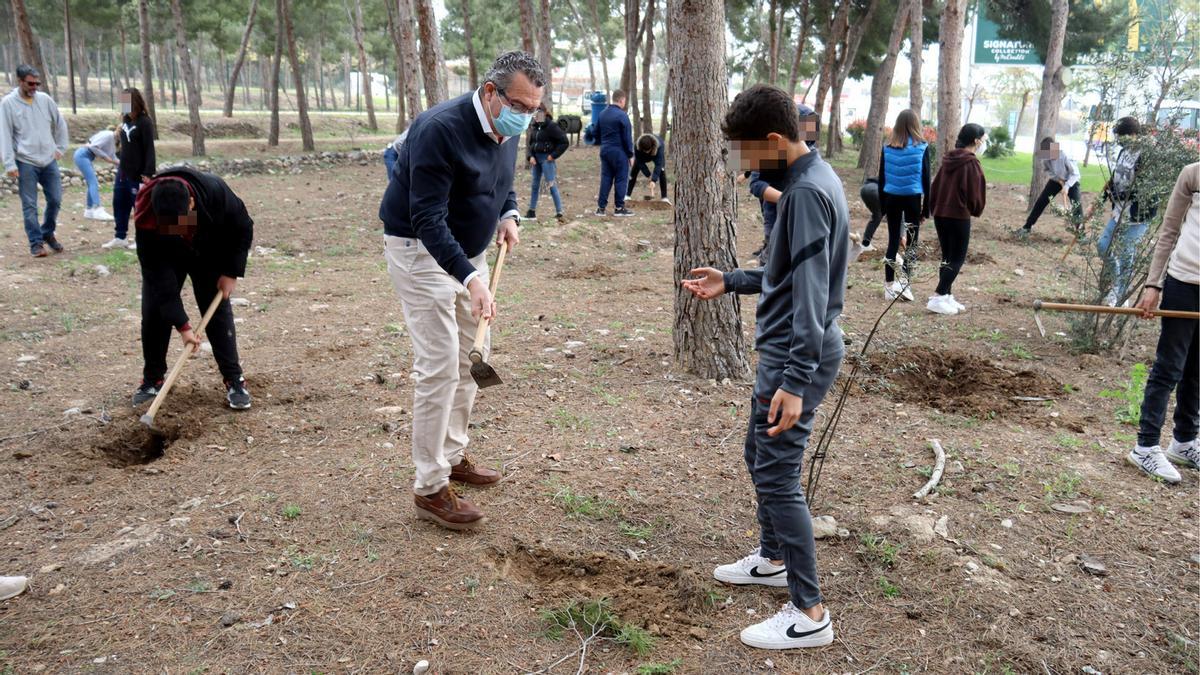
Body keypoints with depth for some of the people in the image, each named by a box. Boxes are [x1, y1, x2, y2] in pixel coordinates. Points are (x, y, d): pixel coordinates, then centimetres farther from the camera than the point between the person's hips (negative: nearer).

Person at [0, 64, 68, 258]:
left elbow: (60, 124, 16)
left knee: (55, 199, 7)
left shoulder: (45, 99, 4)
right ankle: (36, 243, 7)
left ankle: (48, 233, 28)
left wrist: (60, 148, 12)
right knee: (29, 205, 0)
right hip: (25, 163, -3)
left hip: (49, 161, 4)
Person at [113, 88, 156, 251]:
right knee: (119, 203, 13)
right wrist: (120, 164, 18)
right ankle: (120, 236, 23)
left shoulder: (145, 122, -15)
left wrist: (148, 173, -22)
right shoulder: (126, 120, 9)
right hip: (123, 170, 8)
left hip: (137, 173, -8)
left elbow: (149, 149, -18)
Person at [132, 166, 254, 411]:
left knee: (218, 311, -6)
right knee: (154, 313, -4)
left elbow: (243, 229, -19)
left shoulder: (216, 191, -40)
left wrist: (231, 272, -19)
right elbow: (159, 277, -33)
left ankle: (234, 380, -1)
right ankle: (152, 379, 13)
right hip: (165, 258, 0)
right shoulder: (146, 220, -39)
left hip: (210, 255, 0)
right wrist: (183, 325, -34)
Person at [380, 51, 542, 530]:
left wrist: (508, 215, -3)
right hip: (421, 252, -8)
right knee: (439, 365, -12)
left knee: (471, 358, 12)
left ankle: (453, 455, 28)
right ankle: (430, 488, -3)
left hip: (468, 252, 9)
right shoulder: (440, 129, -27)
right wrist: (470, 279, -42)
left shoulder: (505, 131, -1)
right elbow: (427, 218, -32)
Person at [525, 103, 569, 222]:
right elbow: (529, 143, 17)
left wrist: (553, 155, -12)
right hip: (536, 158, 7)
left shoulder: (552, 126, -11)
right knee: (535, 185, 13)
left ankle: (559, 212, -6)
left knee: (552, 185, -9)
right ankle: (532, 211, 21)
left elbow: (565, 142, -13)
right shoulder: (534, 127, 9)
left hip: (547, 159, -7)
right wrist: (530, 156, 1)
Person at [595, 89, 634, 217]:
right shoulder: (622, 115, -14)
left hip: (604, 151, 7)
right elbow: (627, 138, -13)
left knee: (605, 178, 10)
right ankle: (619, 208, 5)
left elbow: (597, 133, 16)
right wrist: (630, 155, -7)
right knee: (621, 179, 2)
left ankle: (601, 207, 9)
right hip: (619, 152, -7)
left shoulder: (602, 114, 9)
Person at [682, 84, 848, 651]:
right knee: (760, 454, 21)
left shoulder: (806, 192, -21)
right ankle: (773, 558, 39)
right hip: (785, 351, 11)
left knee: (777, 476, -5)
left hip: (797, 356, -11)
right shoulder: (812, 178, 11)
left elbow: (810, 294, -26)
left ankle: (809, 613, 5)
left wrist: (795, 382, -29)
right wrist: (730, 282, 19)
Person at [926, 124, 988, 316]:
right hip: (959, 217, -7)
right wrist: (976, 211, 7)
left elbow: (934, 188, 11)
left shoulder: (948, 160, 7)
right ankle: (938, 298, -8)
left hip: (940, 215, 7)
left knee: (947, 256, 14)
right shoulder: (971, 163, -14)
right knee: (957, 258, 0)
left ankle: (947, 296, 17)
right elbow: (975, 194, -12)